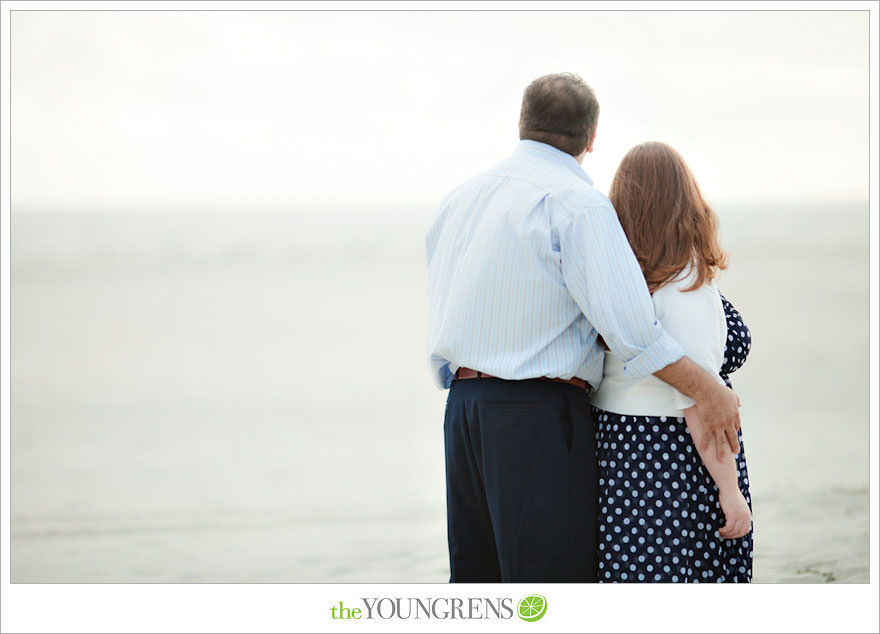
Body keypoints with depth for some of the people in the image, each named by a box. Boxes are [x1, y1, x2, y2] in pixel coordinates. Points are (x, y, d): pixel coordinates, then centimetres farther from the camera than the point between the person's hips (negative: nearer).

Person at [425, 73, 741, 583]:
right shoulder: (576, 202, -10)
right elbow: (625, 320, -17)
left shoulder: (460, 198, 14)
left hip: (462, 407, 8)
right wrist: (706, 389, -11)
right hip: (539, 414, -8)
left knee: (476, 582, 13)